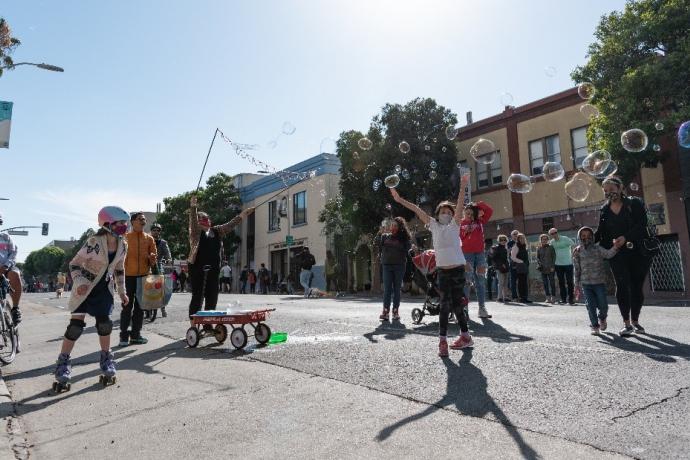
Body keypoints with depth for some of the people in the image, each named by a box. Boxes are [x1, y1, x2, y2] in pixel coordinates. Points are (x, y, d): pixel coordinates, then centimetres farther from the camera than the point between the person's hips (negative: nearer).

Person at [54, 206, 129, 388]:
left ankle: (106, 358, 16)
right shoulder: (94, 242, -24)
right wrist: (79, 282, -30)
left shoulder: (122, 245, -6)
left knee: (104, 323, -1)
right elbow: (74, 264, -16)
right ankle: (63, 361, 13)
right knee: (76, 325, -4)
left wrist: (122, 291, 8)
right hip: (85, 288, -4)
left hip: (105, 289, 4)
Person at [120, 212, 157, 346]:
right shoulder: (125, 237, 0)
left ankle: (136, 334, 16)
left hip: (144, 276, 3)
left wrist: (152, 259, -11)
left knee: (140, 306, 7)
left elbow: (154, 256, 11)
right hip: (128, 276, -3)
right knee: (127, 306, -1)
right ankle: (124, 335, 7)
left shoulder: (149, 238, 8)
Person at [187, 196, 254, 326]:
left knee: (212, 298, 8)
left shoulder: (216, 231, 16)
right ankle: (193, 325, 3)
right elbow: (193, 221, -15)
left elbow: (230, 225, 17)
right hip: (198, 268, -5)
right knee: (197, 297, -3)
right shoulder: (196, 231, 1)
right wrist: (193, 208, -31)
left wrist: (241, 216, 10)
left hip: (213, 270, 5)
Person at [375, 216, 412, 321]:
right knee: (387, 288, -3)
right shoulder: (385, 236, 10)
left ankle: (395, 311, 8)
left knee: (397, 289, 4)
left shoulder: (403, 238, 5)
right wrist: (380, 233, -12)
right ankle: (385, 310, -5)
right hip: (387, 265, 1)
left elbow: (408, 248, -2)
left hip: (399, 265, -1)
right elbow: (376, 242, -3)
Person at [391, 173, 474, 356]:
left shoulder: (454, 225, 4)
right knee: (445, 304, -1)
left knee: (456, 303, 2)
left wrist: (463, 187, -19)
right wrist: (399, 199, 4)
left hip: (457, 269, -2)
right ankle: (443, 340, 0)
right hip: (442, 270, 2)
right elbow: (416, 210, 6)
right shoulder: (434, 225, 10)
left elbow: (459, 206, -8)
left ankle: (465, 336, 19)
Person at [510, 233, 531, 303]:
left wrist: (527, 263, 12)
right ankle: (521, 298, -5)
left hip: (525, 267, 8)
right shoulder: (516, 246, -4)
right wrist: (521, 262, -13)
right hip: (519, 267, -8)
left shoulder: (524, 247, 20)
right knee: (520, 282, -7)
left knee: (524, 282, 6)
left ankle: (525, 297, 9)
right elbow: (513, 257, -10)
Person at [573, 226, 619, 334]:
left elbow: (608, 254, -20)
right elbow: (576, 269, 4)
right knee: (590, 305, 0)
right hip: (586, 283, 0)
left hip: (600, 282, 0)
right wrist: (576, 285, 3)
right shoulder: (577, 251, 1)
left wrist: (616, 247, -40)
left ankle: (602, 318, 34)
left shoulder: (597, 248, -1)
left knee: (603, 305, 2)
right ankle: (595, 325, 16)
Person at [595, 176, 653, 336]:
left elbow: (642, 224, -11)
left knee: (637, 287, 4)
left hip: (638, 252, -1)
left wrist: (625, 237, -25)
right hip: (617, 254, 1)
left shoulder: (635, 203, 1)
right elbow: (600, 232, 13)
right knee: (622, 286, -9)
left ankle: (635, 320, 19)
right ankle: (627, 323, -7)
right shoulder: (604, 210, 10)